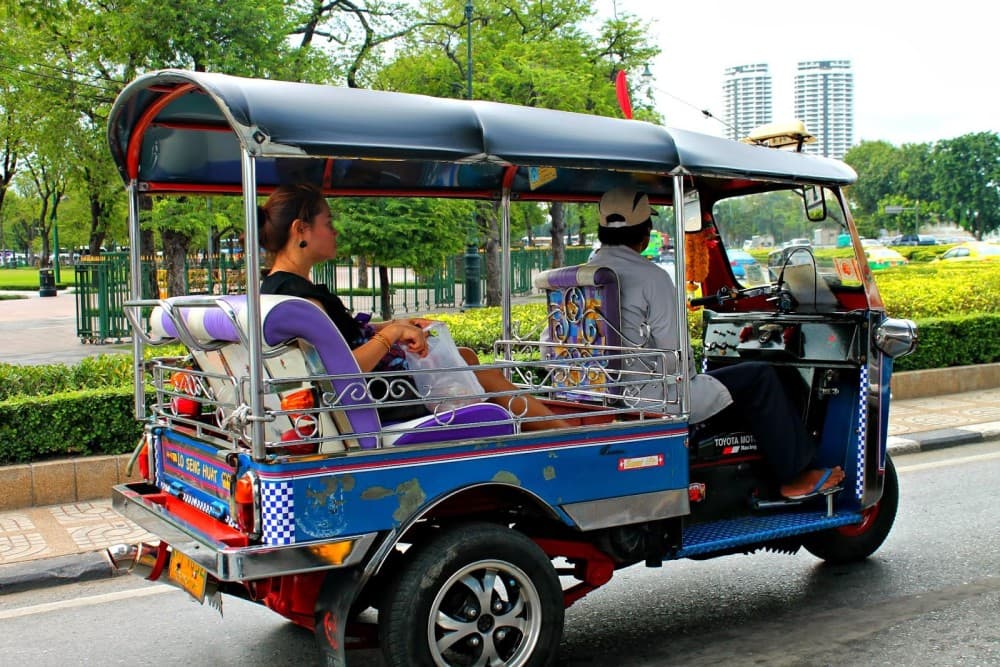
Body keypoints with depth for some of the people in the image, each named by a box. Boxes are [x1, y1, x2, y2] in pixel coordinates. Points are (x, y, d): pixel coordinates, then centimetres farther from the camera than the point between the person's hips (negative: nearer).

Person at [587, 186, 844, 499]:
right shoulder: (652, 277, -18)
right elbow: (674, 351, -17)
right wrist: (690, 375, 5)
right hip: (655, 400, -9)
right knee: (760, 378, 4)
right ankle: (794, 476, 14)